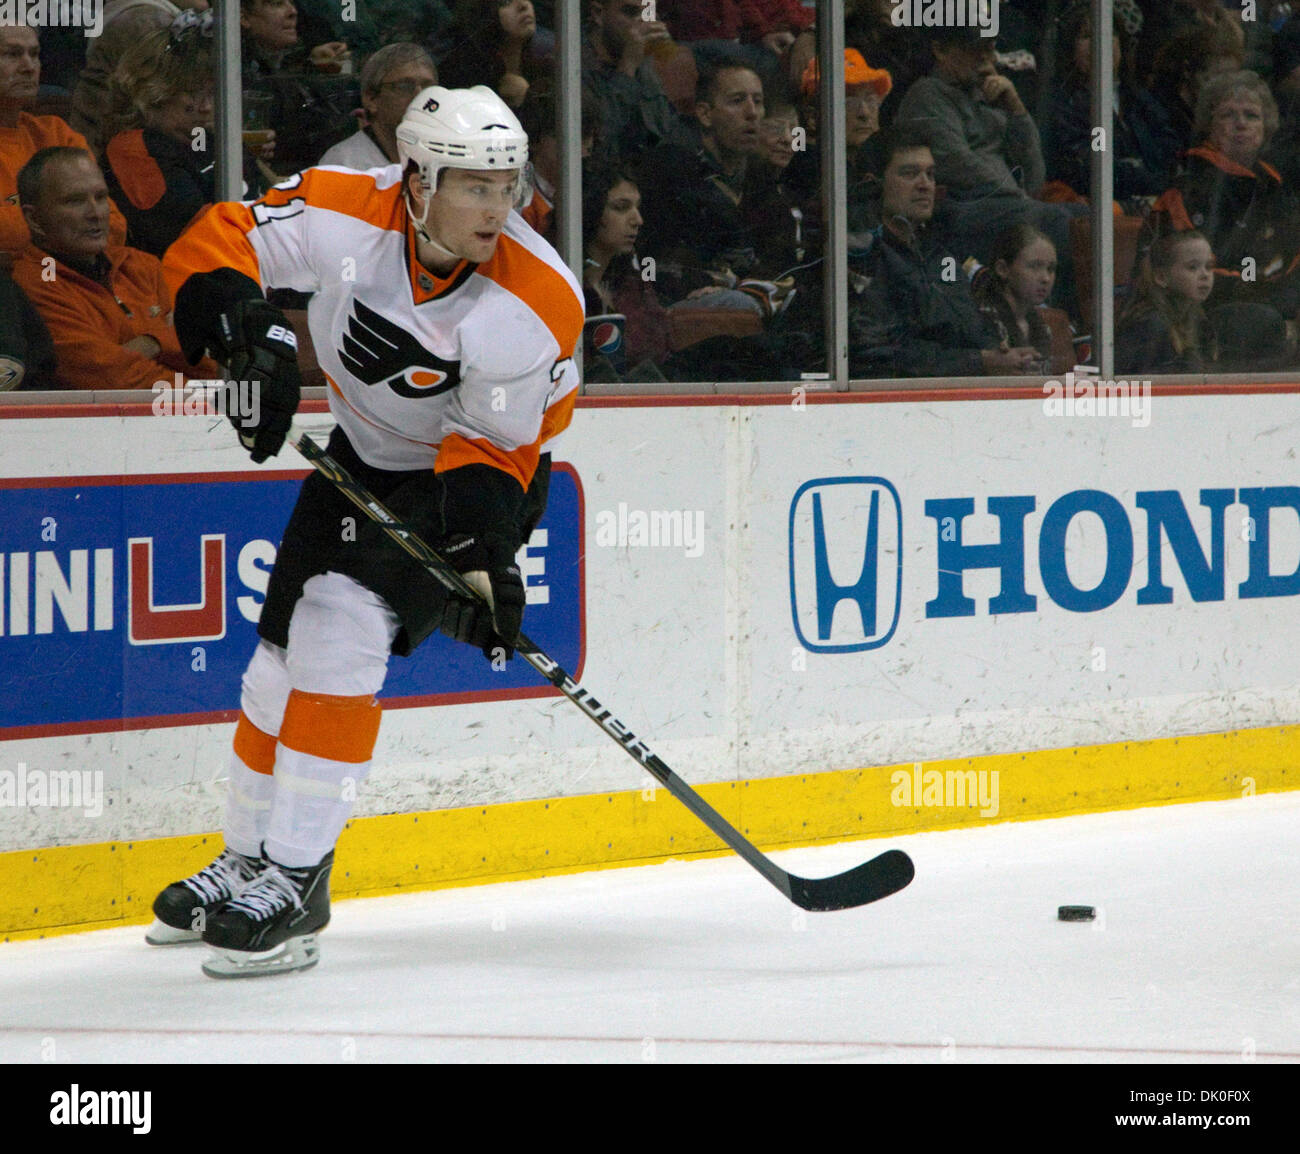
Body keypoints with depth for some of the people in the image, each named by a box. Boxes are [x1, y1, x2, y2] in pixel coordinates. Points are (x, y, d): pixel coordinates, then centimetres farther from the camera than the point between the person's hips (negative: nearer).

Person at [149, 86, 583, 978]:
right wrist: (252, 334, -34)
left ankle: (296, 880, -17)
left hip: (463, 477, -5)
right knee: (284, 650, 10)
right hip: (361, 455, 5)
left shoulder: (539, 304, -29)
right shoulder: (345, 213, -24)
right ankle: (248, 862, 32)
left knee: (346, 625, -23)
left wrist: (487, 559, -32)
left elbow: (492, 447, -22)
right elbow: (216, 245, -17)